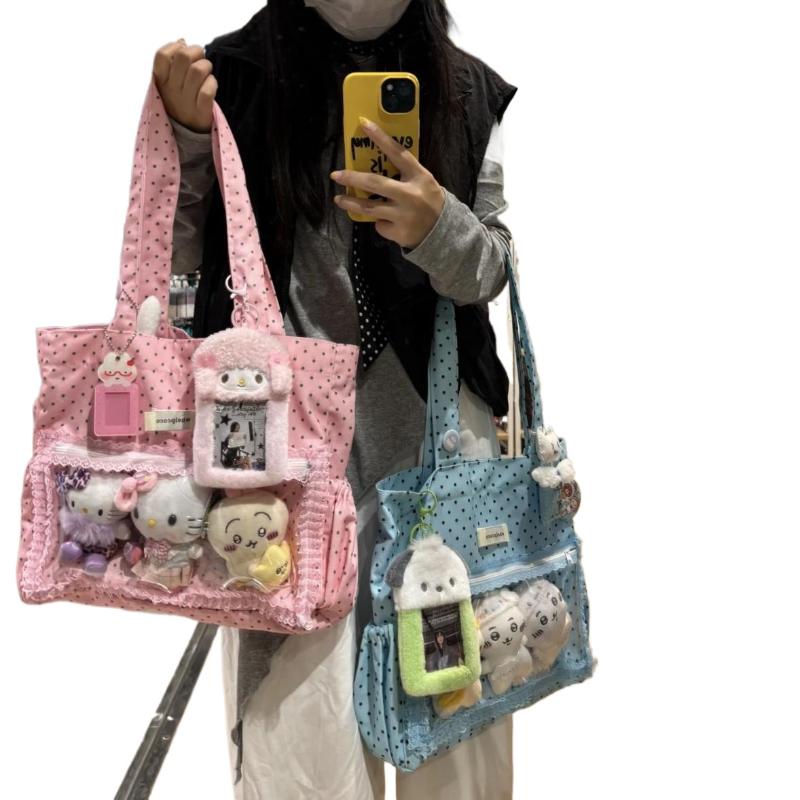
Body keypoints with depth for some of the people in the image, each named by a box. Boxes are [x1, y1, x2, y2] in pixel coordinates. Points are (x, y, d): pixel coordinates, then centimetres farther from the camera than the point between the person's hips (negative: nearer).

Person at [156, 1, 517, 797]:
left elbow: (491, 269, 8)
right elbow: (181, 253, 9)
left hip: (430, 406, 2)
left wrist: (440, 228, -13)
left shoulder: (469, 93, 8)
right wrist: (185, 136, -7)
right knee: (295, 692, -10)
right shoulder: (235, 72, 4)